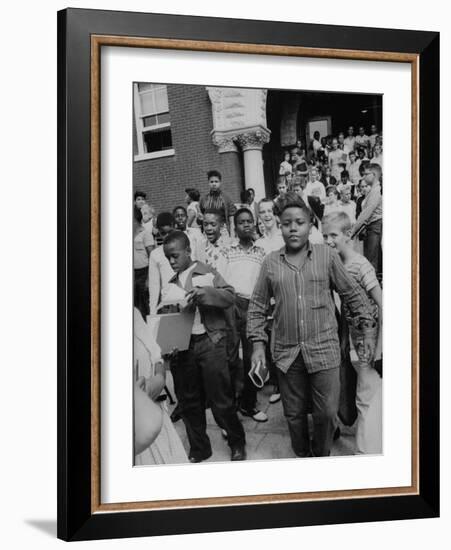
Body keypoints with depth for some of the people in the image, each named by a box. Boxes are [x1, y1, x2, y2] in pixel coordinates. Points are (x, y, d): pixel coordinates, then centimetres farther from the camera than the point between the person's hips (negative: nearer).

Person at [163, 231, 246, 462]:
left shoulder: (208, 273, 0)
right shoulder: (171, 282, 13)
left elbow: (230, 296, -8)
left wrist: (205, 292, -22)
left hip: (209, 341, -4)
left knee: (220, 398, -1)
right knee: (188, 401, 10)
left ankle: (237, 443, 18)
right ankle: (198, 449, 24)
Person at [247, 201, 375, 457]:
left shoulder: (327, 256, -1)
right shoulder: (271, 262, 3)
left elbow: (353, 293, 6)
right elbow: (258, 306, 8)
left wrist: (366, 329, 4)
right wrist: (258, 344, 1)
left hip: (324, 350, -1)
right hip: (287, 353, 2)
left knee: (327, 413, 2)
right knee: (294, 414, 11)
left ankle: (322, 456, 28)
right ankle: (303, 455, 34)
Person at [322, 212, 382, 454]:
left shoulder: (361, 266, -19)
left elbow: (383, 306, -20)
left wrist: (379, 347, -21)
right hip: (352, 337, 7)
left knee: (367, 399, -3)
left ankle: (367, 452, 3)